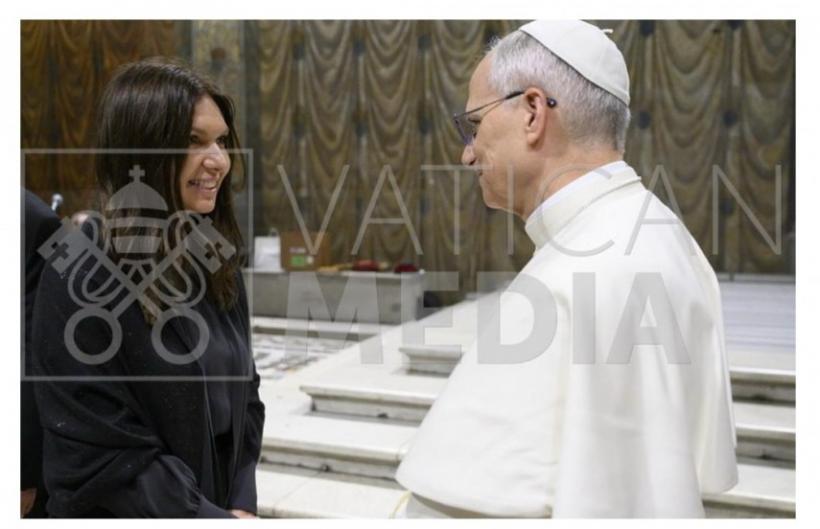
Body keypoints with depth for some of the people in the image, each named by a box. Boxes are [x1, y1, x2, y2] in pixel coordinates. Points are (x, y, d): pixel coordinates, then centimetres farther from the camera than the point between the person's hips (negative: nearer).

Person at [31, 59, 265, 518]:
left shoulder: (215, 257, -2)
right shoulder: (79, 273, -20)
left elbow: (243, 394, 3)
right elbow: (99, 450, -20)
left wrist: (242, 503, -6)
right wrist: (213, 518, -16)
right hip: (122, 512, -5)